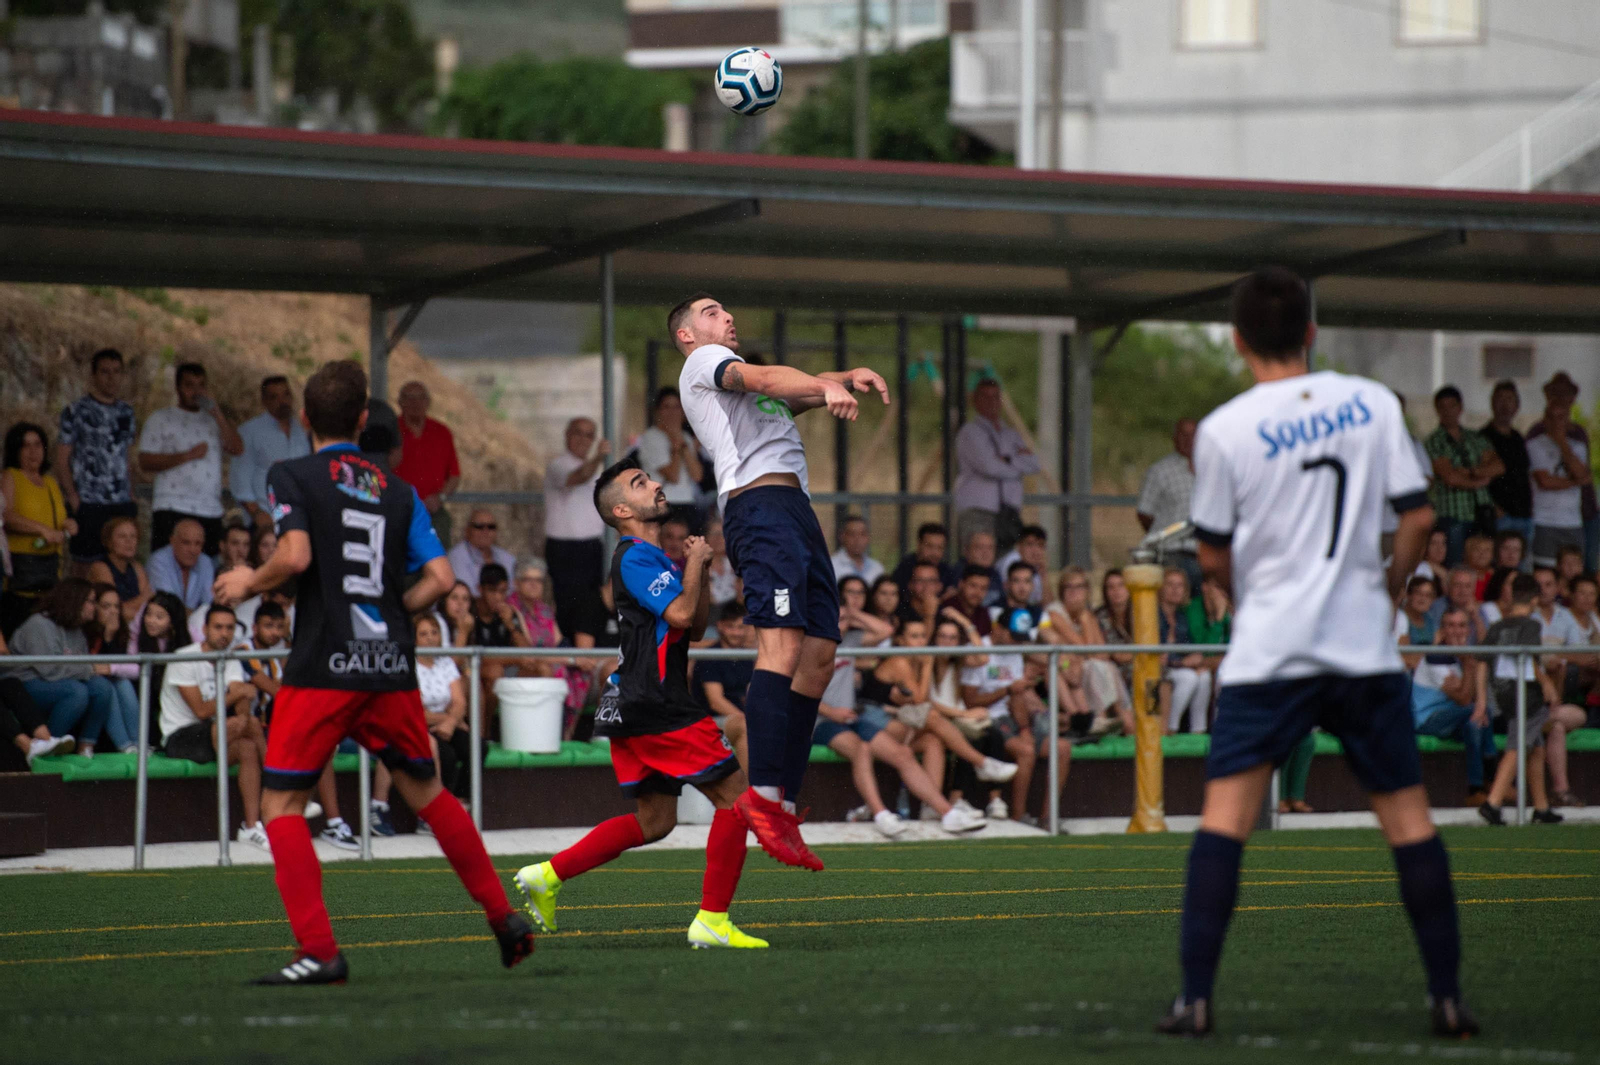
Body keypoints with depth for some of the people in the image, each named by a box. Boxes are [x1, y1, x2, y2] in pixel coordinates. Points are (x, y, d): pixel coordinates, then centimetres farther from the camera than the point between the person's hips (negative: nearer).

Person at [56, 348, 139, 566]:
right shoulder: (76, 411, 0)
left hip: (123, 504, 5)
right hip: (89, 505, -5)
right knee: (87, 564, -6)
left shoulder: (125, 411, 15)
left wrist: (131, 497, 10)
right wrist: (73, 497, -12)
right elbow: (61, 459, -2)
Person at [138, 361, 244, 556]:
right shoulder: (160, 419, 9)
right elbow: (146, 462, -1)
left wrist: (216, 411, -1)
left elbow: (237, 449, 4)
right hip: (172, 511, -4)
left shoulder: (213, 420, 19)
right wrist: (188, 456, -10)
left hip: (211, 512, 4)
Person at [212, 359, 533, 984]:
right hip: (391, 665, 5)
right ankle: (505, 920, 23)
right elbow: (440, 579, 5)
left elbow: (295, 556, -17)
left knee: (281, 803, 2)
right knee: (424, 790, 21)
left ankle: (319, 952, -11)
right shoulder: (398, 492, 12)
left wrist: (250, 583, 2)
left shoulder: (292, 477, -1)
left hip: (323, 667, -5)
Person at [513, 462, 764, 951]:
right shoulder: (636, 557, -11)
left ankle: (547, 874, 14)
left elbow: (696, 627, 24)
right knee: (734, 797, -7)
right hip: (655, 707, -10)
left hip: (633, 707, 10)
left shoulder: (655, 558, 21)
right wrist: (695, 563, -7)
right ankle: (712, 920, -8)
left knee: (654, 822, 15)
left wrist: (700, 569, 11)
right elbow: (679, 614, -22)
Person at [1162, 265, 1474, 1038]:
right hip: (1366, 647, 2)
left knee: (1225, 813, -2)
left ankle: (1195, 997, -11)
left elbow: (1213, 557, 2)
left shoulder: (1224, 430, -5)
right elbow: (1418, 517, 1)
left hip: (1269, 649, -2)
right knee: (1407, 814, 9)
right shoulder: (1372, 403, 1)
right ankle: (1448, 998, 9)